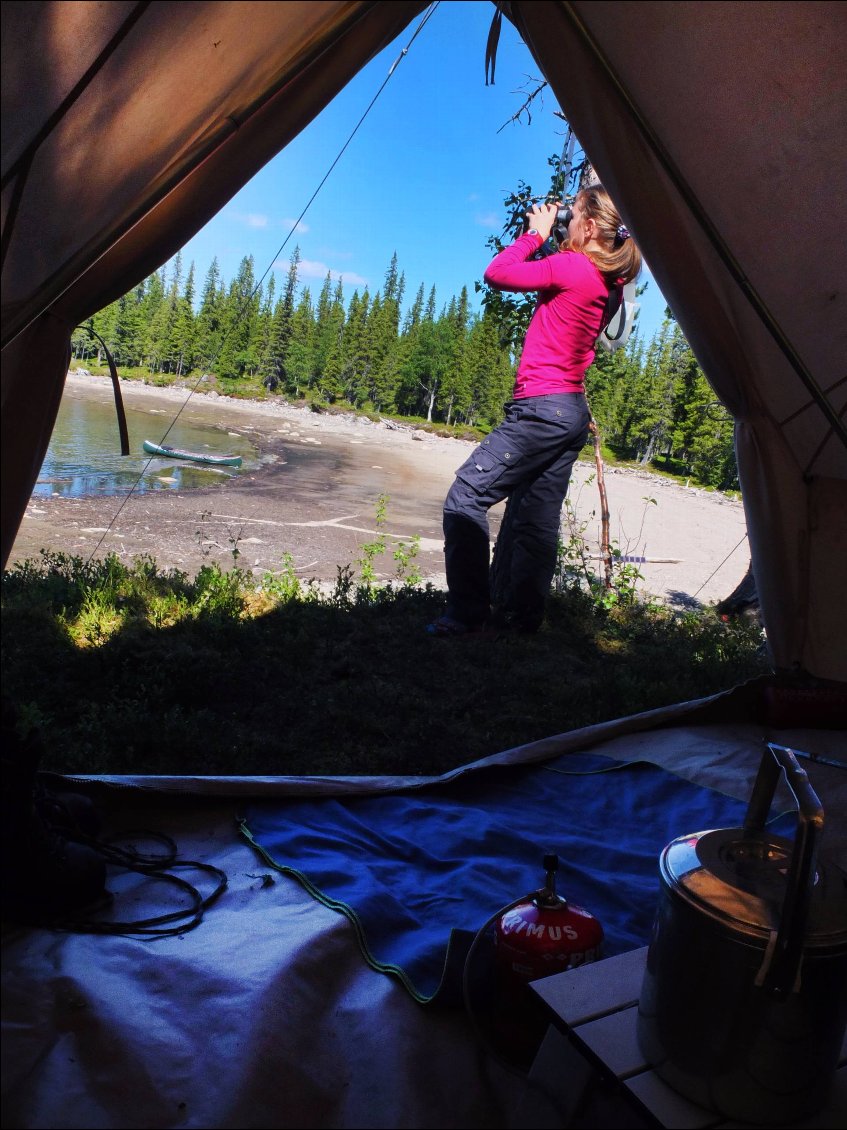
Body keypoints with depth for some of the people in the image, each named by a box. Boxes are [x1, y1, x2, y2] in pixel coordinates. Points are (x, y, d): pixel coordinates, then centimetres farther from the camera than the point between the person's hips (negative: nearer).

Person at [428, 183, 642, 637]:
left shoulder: (571, 267, -13)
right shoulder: (610, 283, 13)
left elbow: (497, 274, -8)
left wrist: (536, 232, 5)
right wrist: (548, 238, 17)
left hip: (542, 407, -9)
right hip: (574, 411, 9)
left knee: (465, 497, -7)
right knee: (535, 516, 11)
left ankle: (466, 614, -8)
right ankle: (520, 613, 16)